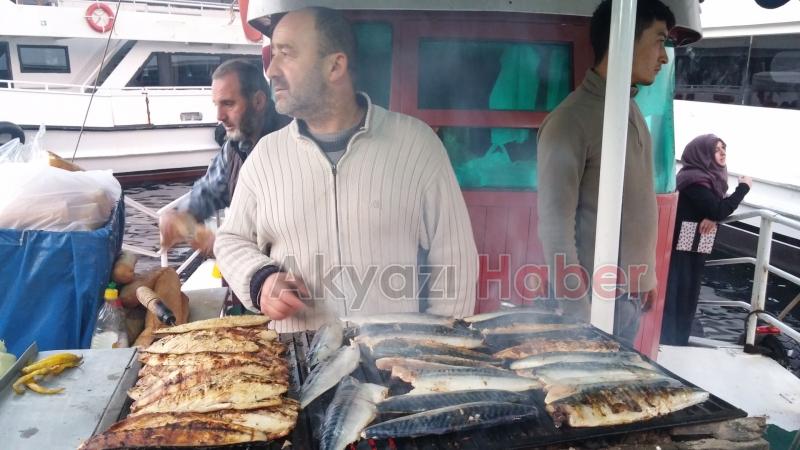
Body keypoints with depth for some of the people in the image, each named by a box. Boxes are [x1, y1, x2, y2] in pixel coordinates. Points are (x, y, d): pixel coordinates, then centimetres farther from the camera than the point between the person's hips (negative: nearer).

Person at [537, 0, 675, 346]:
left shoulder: (632, 111, 8)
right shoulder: (571, 120, -18)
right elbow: (556, 226, -19)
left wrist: (647, 275, 16)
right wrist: (577, 312, -18)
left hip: (631, 292, 8)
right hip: (594, 295, -7)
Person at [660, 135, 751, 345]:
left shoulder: (709, 178, 11)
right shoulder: (694, 180, -18)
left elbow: (718, 208, 9)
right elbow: (719, 210, -23)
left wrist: (712, 218, -14)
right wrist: (743, 187, -11)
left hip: (693, 250, 9)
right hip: (679, 251, -9)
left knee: (686, 297, 14)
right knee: (674, 298, -5)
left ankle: (677, 344, 23)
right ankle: (667, 344, 2)